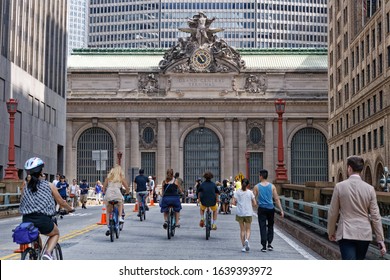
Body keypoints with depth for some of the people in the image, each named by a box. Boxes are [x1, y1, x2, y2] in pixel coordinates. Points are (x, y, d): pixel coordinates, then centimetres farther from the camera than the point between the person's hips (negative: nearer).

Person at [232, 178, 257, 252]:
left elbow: (234, 203, -7)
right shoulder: (250, 192, -3)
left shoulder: (237, 192, -3)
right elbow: (254, 204, -3)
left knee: (242, 229, 11)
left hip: (240, 213, 1)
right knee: (248, 229, 10)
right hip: (248, 213, -1)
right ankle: (247, 240, -20)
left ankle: (243, 246, 9)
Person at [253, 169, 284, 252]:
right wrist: (281, 210, 1)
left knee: (263, 227, 2)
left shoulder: (256, 187, -3)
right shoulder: (272, 186, 1)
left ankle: (264, 246, 0)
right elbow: (277, 199, -1)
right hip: (270, 208, 2)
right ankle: (269, 244, 14)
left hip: (261, 209, -2)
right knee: (270, 226, 18)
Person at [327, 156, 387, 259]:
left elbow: (333, 213, 0)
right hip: (364, 235, 3)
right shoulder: (369, 189, -2)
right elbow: (375, 216, -1)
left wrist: (331, 232, 15)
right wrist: (380, 240, 4)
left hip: (346, 234, -3)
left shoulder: (339, 186, -6)